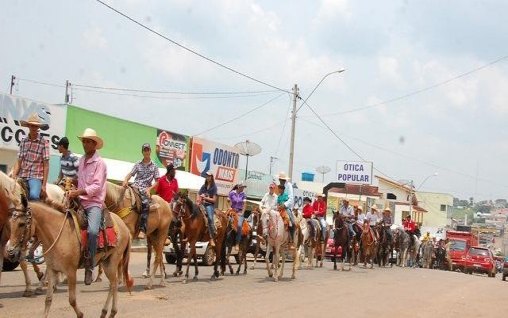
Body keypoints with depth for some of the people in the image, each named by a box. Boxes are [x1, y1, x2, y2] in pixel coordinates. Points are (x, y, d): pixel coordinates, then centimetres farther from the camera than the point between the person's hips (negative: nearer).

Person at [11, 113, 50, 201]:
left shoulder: (44, 143, -5)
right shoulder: (23, 141, 8)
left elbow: (46, 165, -4)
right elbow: (18, 162, 10)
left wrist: (44, 184, -8)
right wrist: (13, 177, -3)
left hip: (36, 177, -5)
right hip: (22, 177, 5)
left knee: (33, 195, -30)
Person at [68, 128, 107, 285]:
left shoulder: (99, 163, -6)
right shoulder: (81, 160, 14)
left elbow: (96, 186, -15)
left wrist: (78, 192, -25)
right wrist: (73, 191, 8)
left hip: (94, 203, -8)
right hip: (80, 201, 8)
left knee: (92, 230, -30)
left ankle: (89, 266, -19)